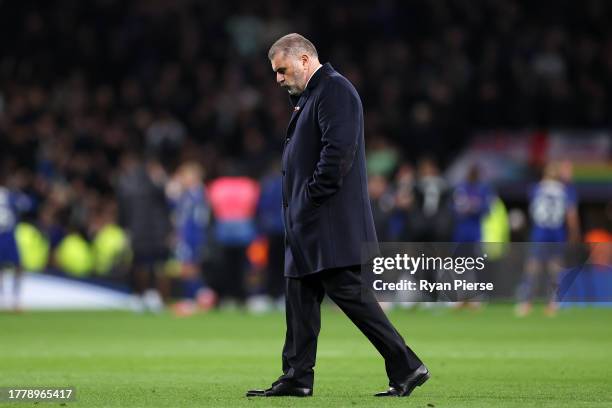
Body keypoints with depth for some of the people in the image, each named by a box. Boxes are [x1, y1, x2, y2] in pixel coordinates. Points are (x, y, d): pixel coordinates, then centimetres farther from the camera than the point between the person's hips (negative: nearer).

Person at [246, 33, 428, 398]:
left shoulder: (335, 91, -11)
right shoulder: (309, 97, 21)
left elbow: (339, 150, -22)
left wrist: (312, 198, -20)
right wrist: (299, 205, 14)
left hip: (331, 219, -11)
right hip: (308, 225, 11)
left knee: (350, 292, -11)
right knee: (300, 297, 9)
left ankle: (407, 368, -8)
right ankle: (297, 378, 12)